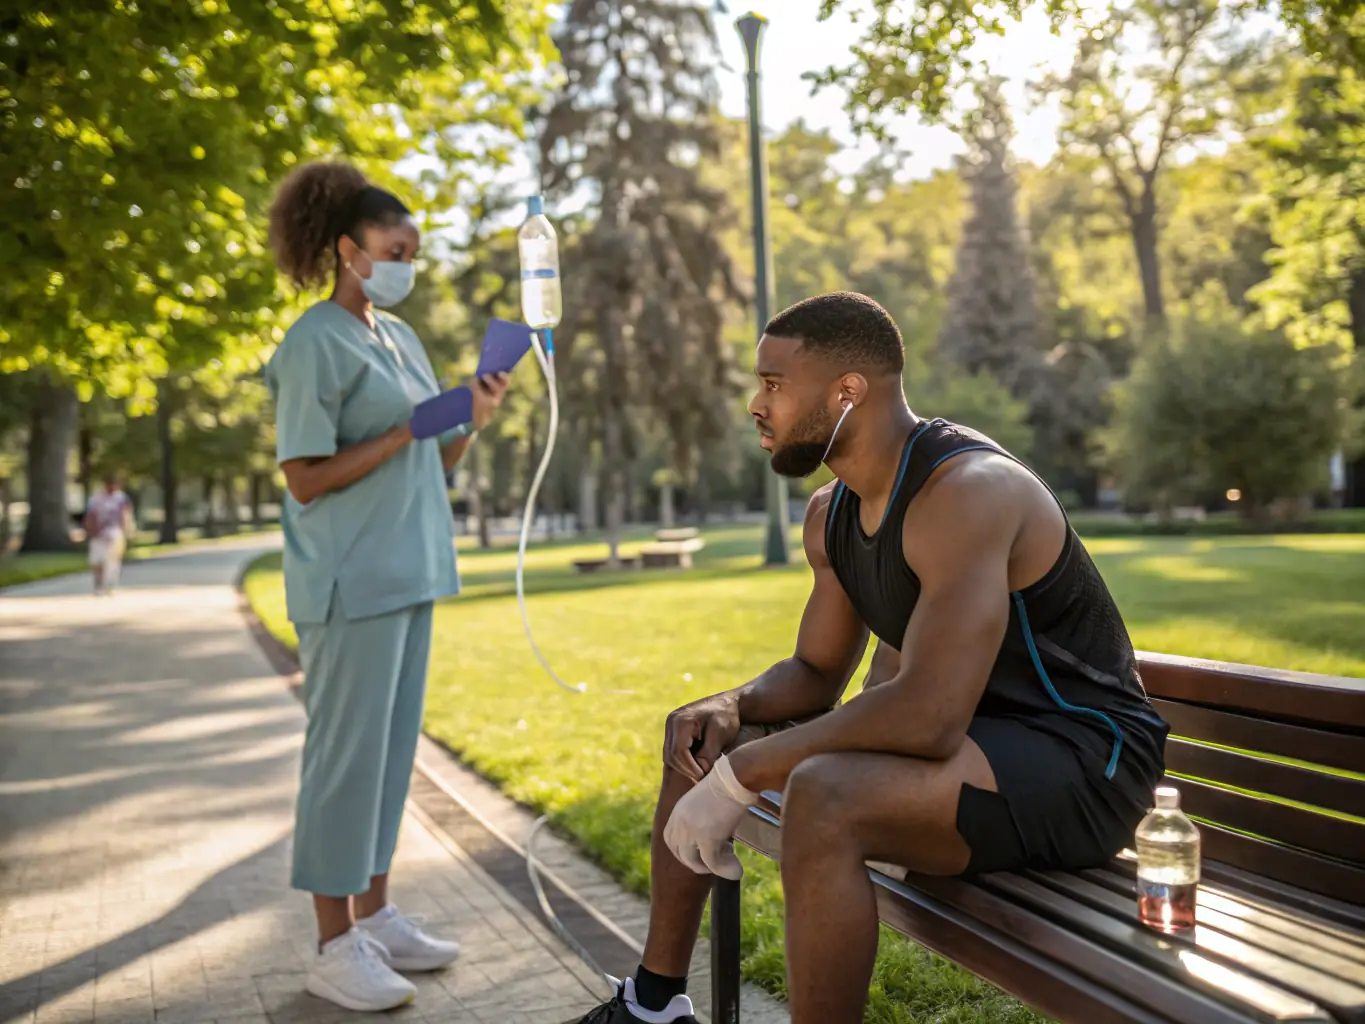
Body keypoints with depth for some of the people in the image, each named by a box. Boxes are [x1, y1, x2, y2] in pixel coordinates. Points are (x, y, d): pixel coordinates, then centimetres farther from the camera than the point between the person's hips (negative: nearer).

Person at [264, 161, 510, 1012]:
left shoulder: (399, 337, 15)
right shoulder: (316, 344, -10)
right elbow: (305, 479, -14)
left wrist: (473, 423, 0)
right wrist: (405, 432, -19)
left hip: (411, 573, 8)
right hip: (352, 582, -8)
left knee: (394, 748, 12)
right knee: (347, 751, -2)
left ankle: (375, 913, 25)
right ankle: (336, 947, 9)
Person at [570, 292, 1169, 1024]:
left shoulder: (966, 491, -26)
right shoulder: (832, 514, 4)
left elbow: (927, 716, -35)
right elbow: (816, 673, 12)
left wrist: (742, 773, -27)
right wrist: (733, 708, -10)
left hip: (1081, 762, -9)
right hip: (969, 737, 9)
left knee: (824, 797, -37)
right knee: (699, 738, 10)